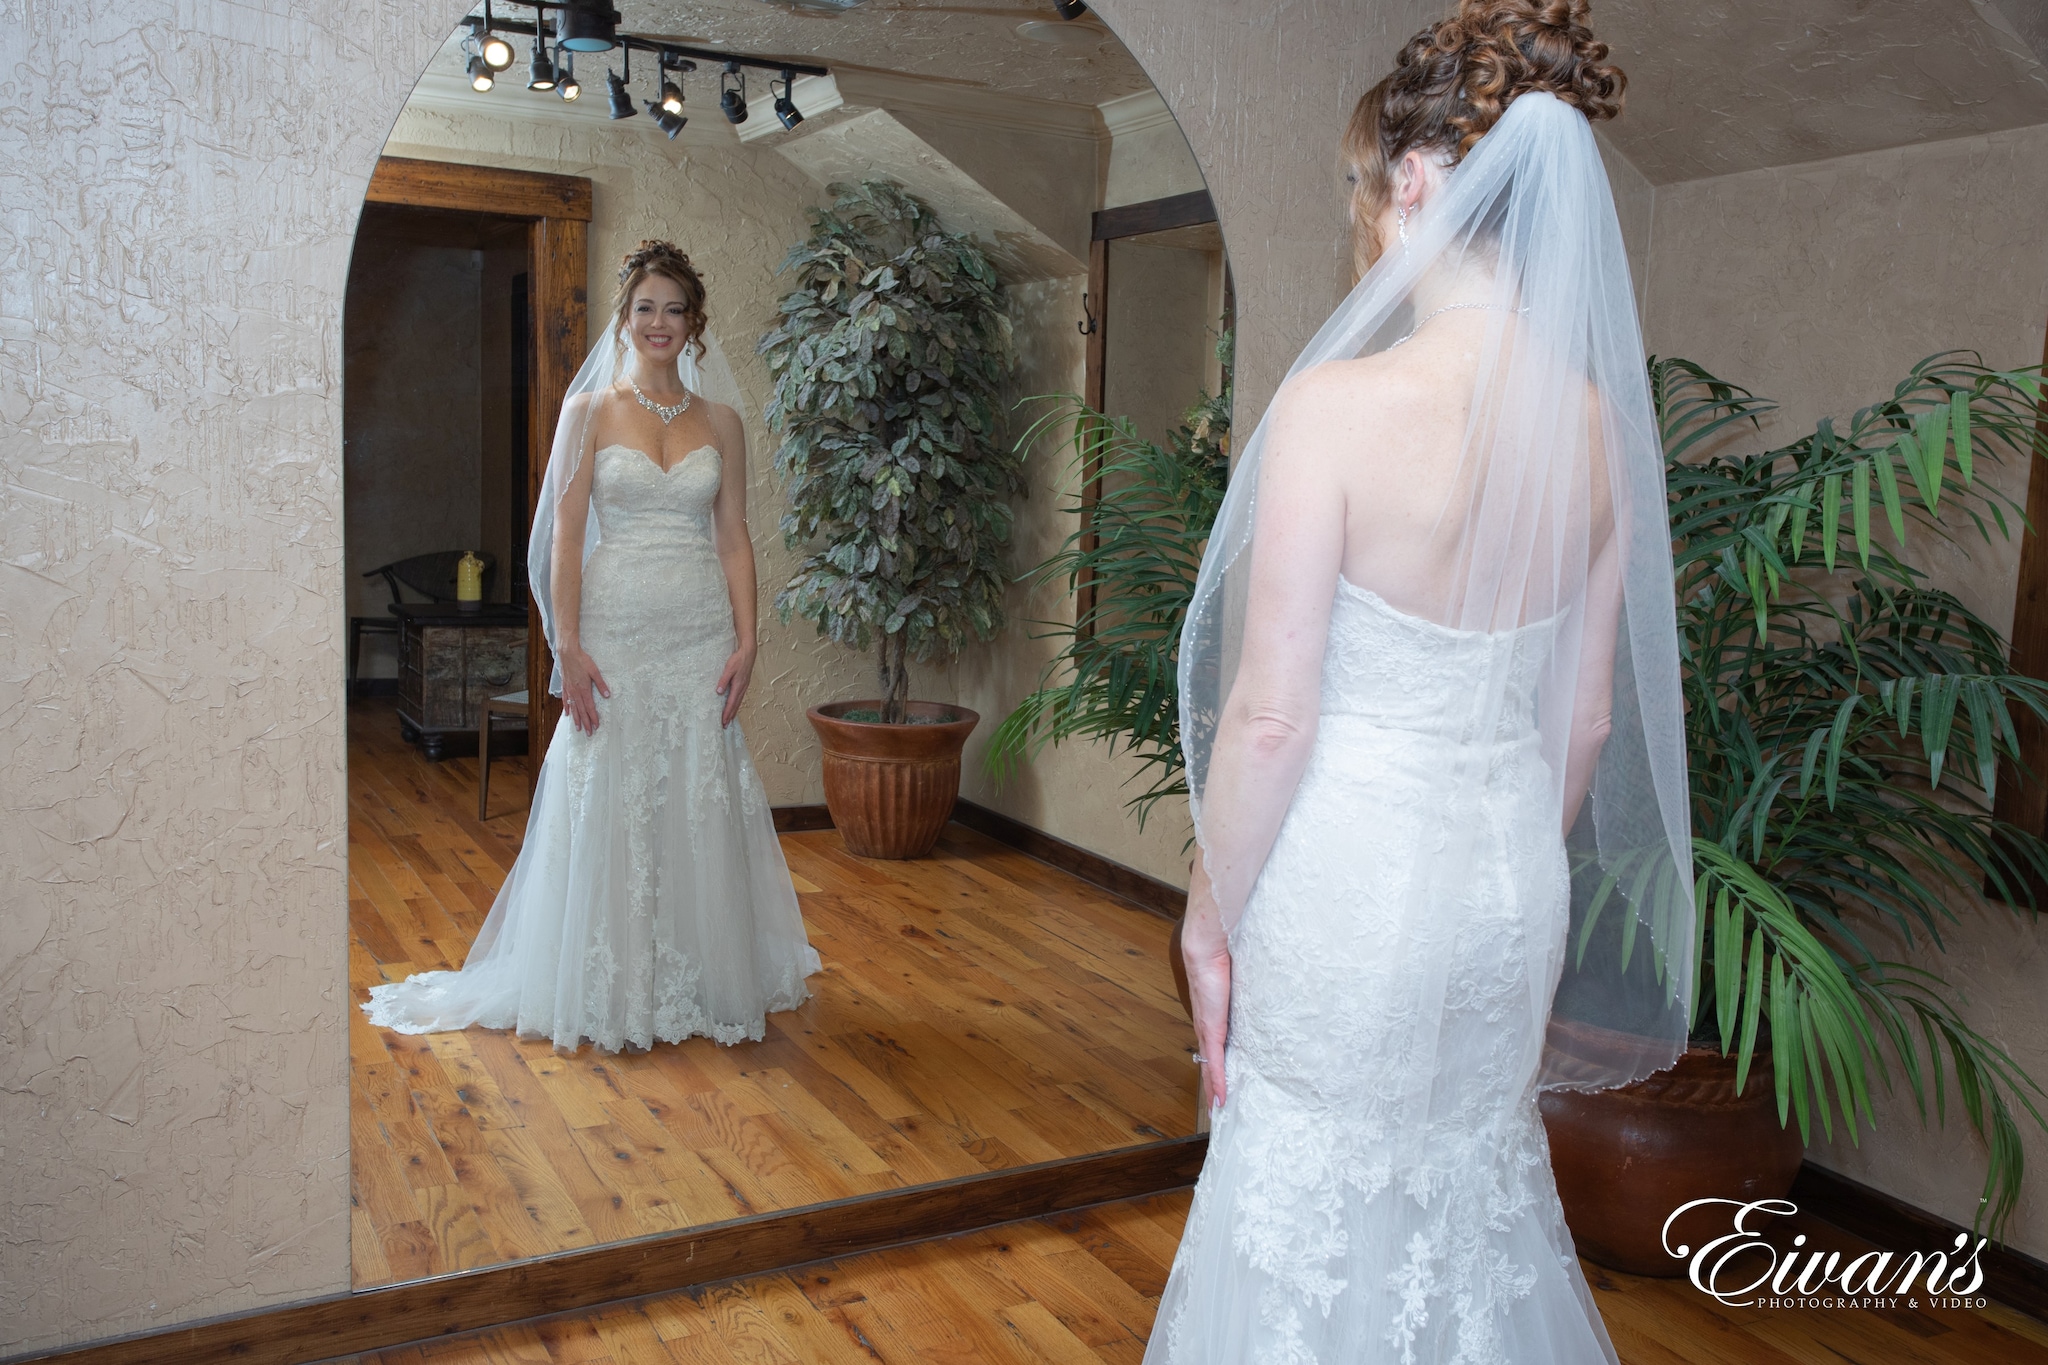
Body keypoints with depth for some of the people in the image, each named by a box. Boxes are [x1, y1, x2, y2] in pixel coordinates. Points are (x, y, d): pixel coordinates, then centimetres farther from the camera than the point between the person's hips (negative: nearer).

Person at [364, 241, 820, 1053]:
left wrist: (745, 641, -3)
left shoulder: (720, 423, 9)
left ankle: (701, 980, 21)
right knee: (609, 803, 3)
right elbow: (565, 536, -3)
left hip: (701, 635, 2)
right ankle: (610, 987, 17)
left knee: (701, 803, 7)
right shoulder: (588, 413, 2)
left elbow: (734, 539, 7)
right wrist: (568, 645, -11)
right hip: (616, 630, -2)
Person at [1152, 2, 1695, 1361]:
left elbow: (1270, 717, -18)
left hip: (1347, 878, -6)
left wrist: (1212, 915, -5)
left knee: (1319, 1212, 14)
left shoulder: (1339, 404, -20)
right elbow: (1587, 716, 6)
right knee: (1473, 1192, 25)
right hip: (1512, 874, 6)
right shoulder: (1600, 423, -1)